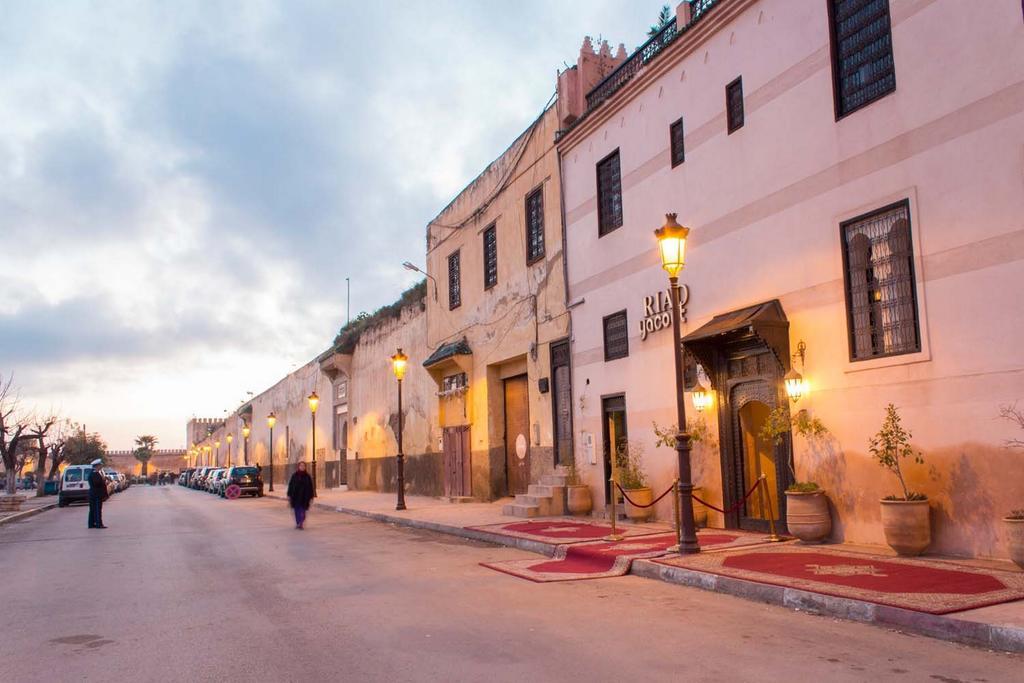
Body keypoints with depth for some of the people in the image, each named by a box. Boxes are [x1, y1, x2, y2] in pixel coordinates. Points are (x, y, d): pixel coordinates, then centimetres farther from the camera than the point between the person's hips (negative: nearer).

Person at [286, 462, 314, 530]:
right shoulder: (294, 476, 3)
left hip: (304, 496, -1)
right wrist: (289, 495, -1)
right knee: (297, 510, 5)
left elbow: (310, 487, 5)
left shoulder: (307, 476, 3)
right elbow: (290, 485, 3)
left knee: (302, 510, -9)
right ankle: (298, 524, 15)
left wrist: (311, 497, 2)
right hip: (295, 496, 1)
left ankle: (300, 523, -15)